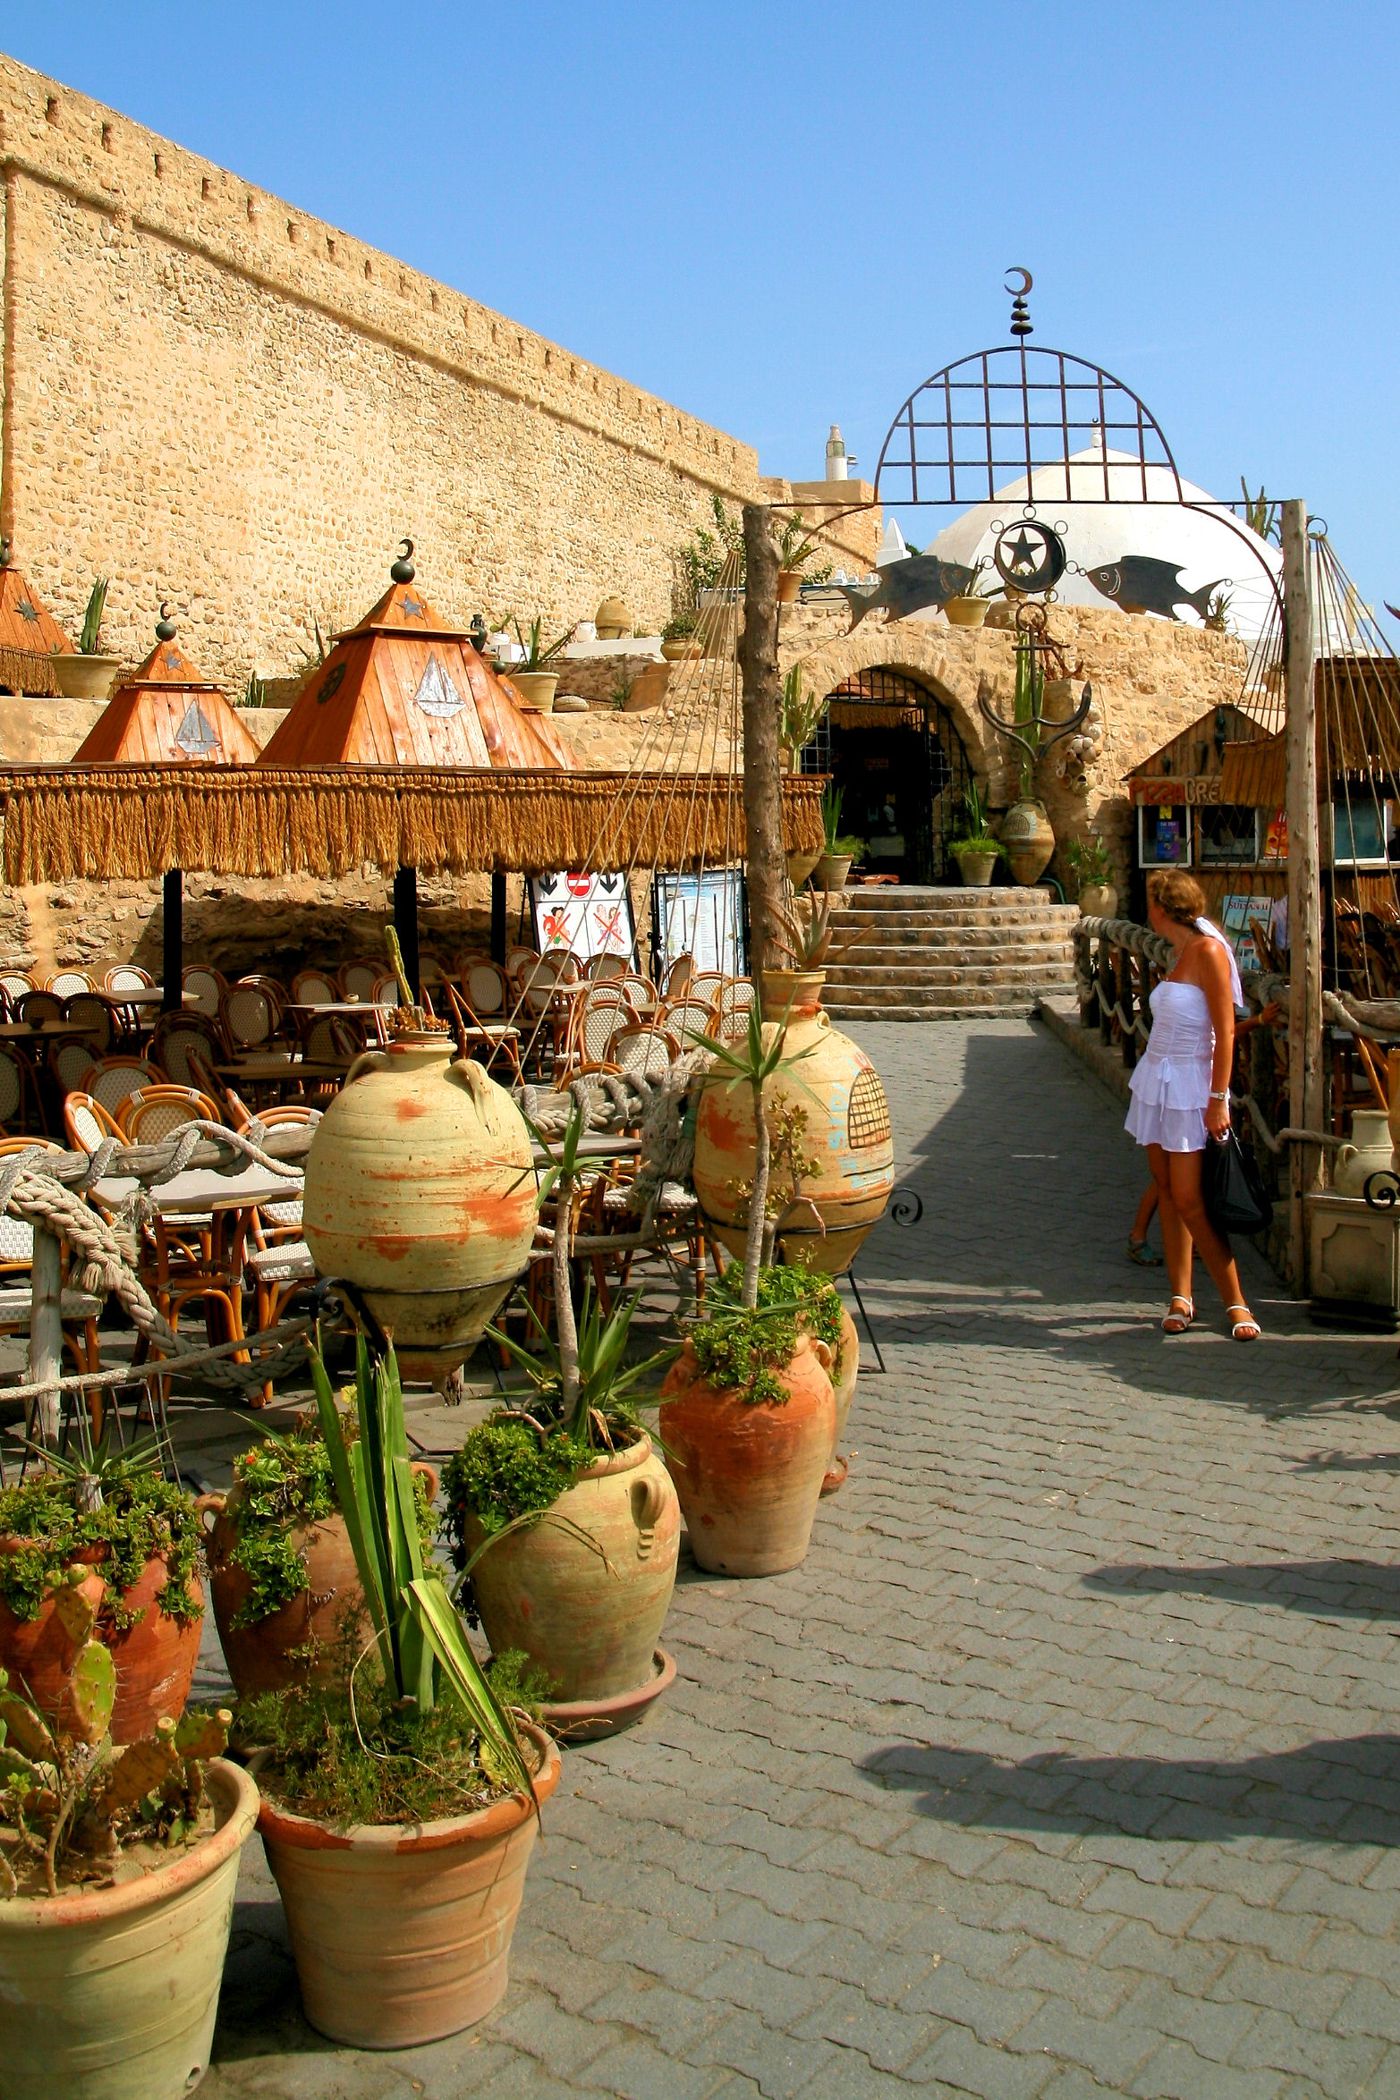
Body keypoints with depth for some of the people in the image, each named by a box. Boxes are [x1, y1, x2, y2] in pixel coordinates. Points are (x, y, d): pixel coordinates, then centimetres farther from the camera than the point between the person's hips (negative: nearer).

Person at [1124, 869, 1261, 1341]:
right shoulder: (1181, 952, 10)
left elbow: (1225, 1031, -17)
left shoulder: (1207, 950, -14)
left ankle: (1236, 1303, 1)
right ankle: (1180, 1298, 13)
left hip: (1189, 1087, -8)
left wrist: (1218, 1099, -20)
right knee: (1167, 1194, 7)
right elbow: (1171, 1026, 12)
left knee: (1188, 1201, -9)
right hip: (1157, 1081, 8)